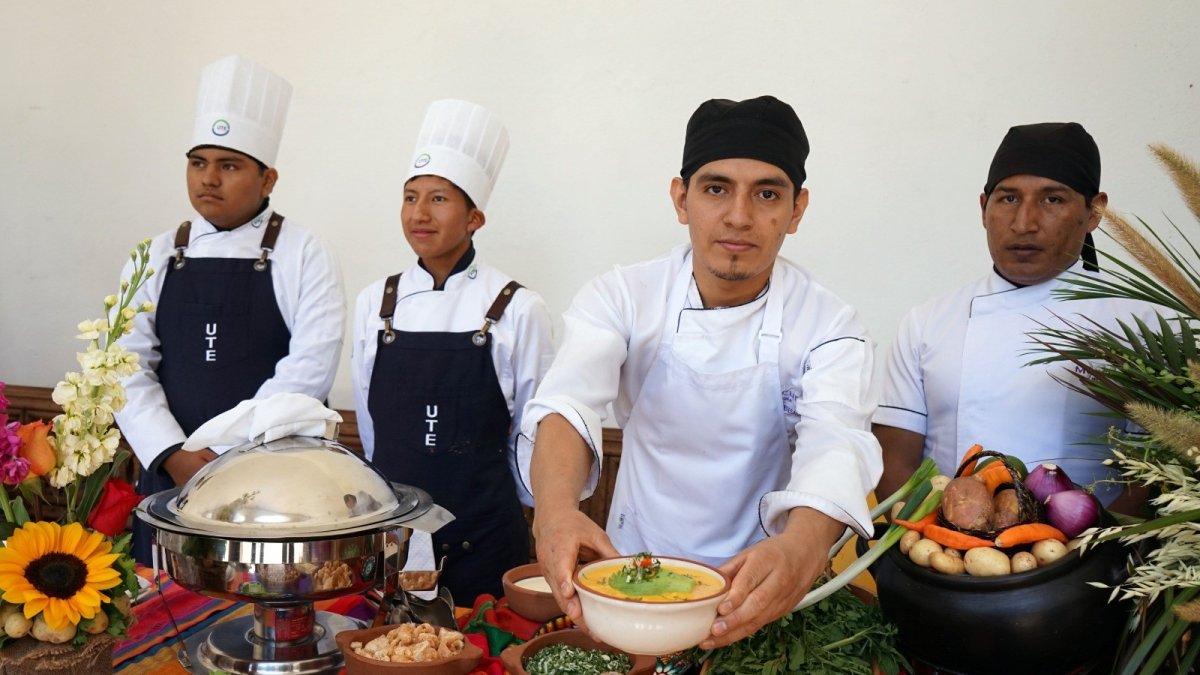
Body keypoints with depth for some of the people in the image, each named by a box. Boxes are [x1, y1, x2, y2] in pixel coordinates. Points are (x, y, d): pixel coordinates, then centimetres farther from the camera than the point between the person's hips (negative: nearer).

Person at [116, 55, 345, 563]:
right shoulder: (157, 257, 8)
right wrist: (174, 456, -11)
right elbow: (129, 367, 2)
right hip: (171, 477, 3)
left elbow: (308, 369, -12)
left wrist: (226, 454, -15)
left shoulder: (303, 255, -2)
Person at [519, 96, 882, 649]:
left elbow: (835, 446, -25)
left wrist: (802, 547, -47)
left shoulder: (829, 327, -8)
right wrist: (557, 509, -44)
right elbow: (567, 404, -22)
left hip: (758, 590, 0)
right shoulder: (621, 297, -6)